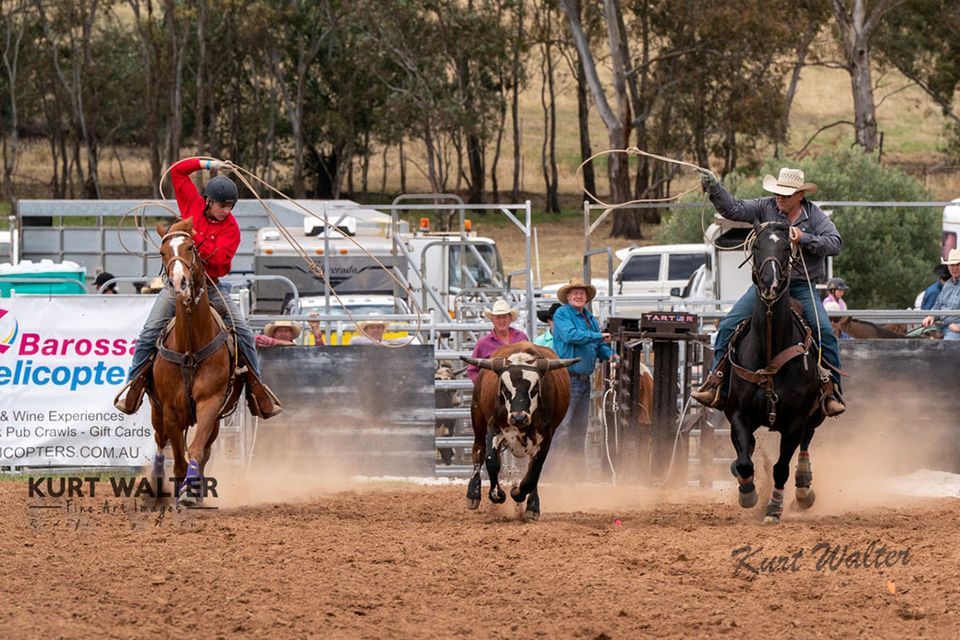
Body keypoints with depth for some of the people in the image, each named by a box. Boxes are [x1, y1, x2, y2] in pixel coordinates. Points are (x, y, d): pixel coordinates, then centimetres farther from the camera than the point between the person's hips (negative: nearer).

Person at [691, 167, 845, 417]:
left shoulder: (814, 216, -1)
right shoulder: (766, 208, 1)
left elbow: (835, 243, -9)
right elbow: (733, 209, -6)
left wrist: (805, 239, -21)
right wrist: (714, 188, -21)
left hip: (801, 287, -1)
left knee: (825, 332, -17)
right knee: (729, 326, -12)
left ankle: (832, 391, -7)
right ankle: (716, 385, -7)